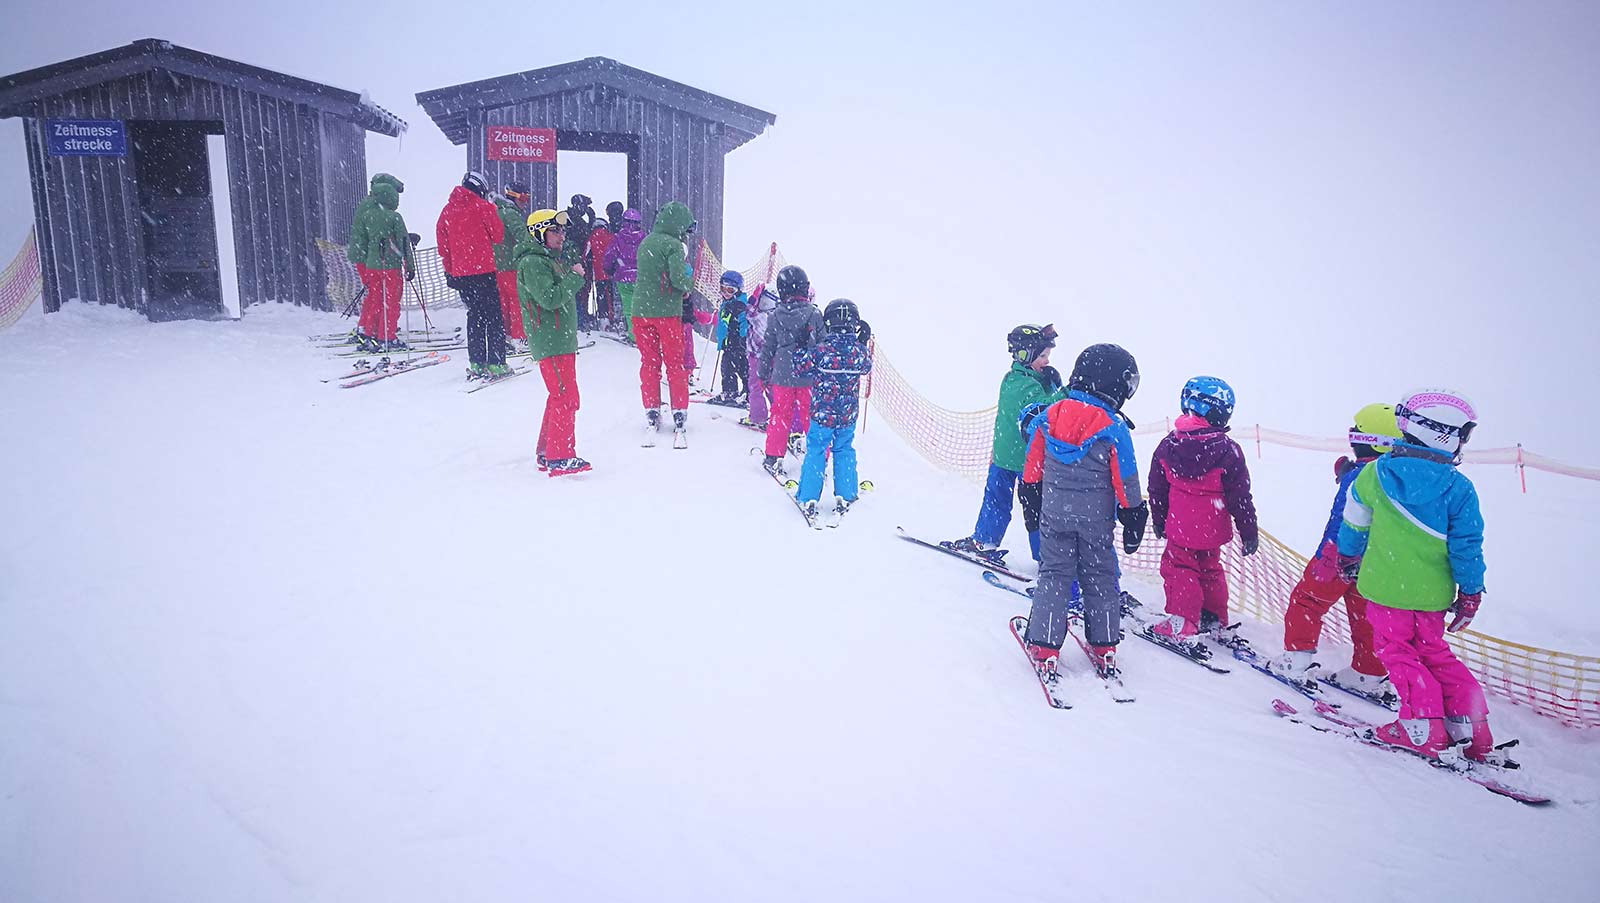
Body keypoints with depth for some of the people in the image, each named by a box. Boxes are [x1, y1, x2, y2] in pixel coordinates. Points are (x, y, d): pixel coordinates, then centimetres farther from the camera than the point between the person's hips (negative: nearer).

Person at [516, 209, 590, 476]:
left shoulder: (552, 260, 19)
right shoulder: (532, 263, -12)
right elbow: (550, 298, -22)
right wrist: (575, 277, -14)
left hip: (563, 340, 10)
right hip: (550, 343, -10)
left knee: (560, 397, 15)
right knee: (566, 398, -12)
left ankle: (546, 454, 23)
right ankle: (560, 458, -8)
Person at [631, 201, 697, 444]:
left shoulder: (644, 243, 12)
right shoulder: (673, 245, -10)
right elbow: (678, 279, -19)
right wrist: (689, 283, 2)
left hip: (641, 311, 5)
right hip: (667, 312, -5)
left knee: (649, 363, 11)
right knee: (675, 365, 5)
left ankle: (652, 414, 11)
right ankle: (679, 415, 8)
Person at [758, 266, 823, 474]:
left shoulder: (775, 316, -2)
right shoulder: (815, 314, -8)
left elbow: (768, 348, 5)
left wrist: (764, 374, 16)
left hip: (783, 375, 2)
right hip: (809, 377, -2)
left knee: (779, 416, 12)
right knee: (811, 417, 8)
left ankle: (773, 458, 18)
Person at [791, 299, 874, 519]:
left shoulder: (821, 350, -19)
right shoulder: (859, 350, -9)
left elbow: (800, 368, -8)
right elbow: (866, 367, 12)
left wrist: (800, 349, 8)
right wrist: (863, 343, 20)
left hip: (822, 412, -3)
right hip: (848, 414, 3)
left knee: (815, 451, 9)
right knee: (844, 451, 18)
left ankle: (808, 499, 10)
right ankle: (844, 497, 23)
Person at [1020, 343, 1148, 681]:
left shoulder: (1049, 416, -4)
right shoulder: (1113, 428, -14)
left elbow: (1032, 463, 3)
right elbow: (1126, 479, -8)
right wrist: (1133, 515, 3)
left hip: (1054, 514, 2)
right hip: (1096, 519, -2)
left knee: (1053, 577, 9)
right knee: (1100, 580, 13)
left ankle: (1044, 650, 7)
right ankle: (1104, 651, 21)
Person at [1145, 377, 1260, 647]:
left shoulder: (1168, 445, -6)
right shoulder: (1228, 450, -14)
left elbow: (1157, 489, 3)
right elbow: (1240, 496, -10)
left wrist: (1159, 521, 16)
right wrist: (1249, 533, 0)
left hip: (1179, 527, -1)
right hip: (1213, 530, 1)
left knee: (1179, 570, 12)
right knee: (1210, 570, 20)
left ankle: (1182, 624, 6)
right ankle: (1217, 622, 30)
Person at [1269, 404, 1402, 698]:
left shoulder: (1357, 475, -20)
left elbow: (1341, 521, -22)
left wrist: (1325, 559, -20)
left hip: (1344, 555, -7)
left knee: (1307, 599, 6)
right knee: (1365, 614, 16)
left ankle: (1296, 660, 8)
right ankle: (1370, 676, 22)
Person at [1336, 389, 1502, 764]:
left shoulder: (1375, 473, -7)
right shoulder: (1459, 488, -9)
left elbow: (1354, 522, 6)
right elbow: (1467, 547, -5)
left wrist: (1347, 558, 23)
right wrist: (1470, 596, 6)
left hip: (1384, 586, -2)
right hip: (1433, 593, 2)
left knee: (1396, 650, 9)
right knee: (1432, 650, 19)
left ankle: (1425, 729, 0)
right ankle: (1471, 729, 20)